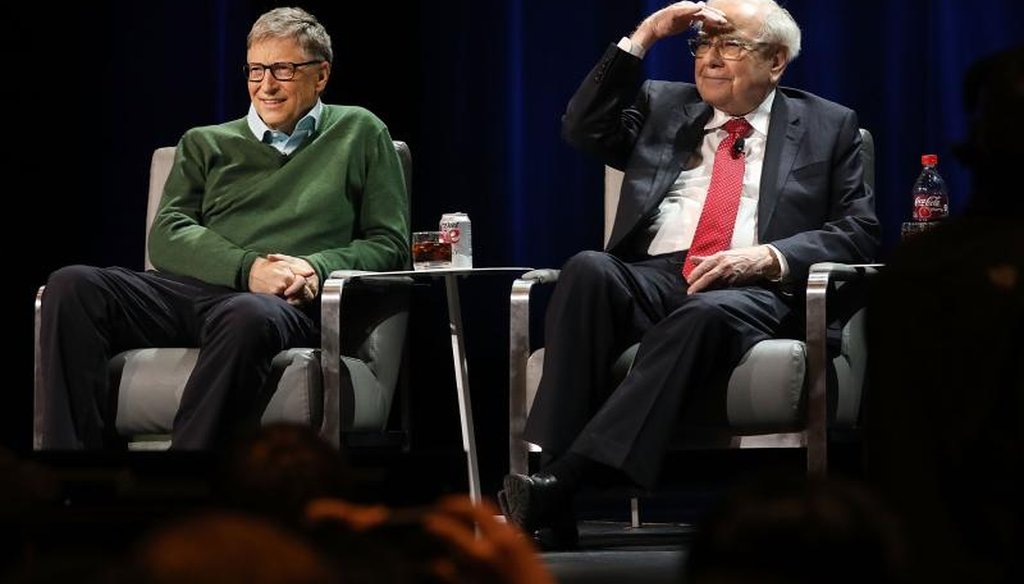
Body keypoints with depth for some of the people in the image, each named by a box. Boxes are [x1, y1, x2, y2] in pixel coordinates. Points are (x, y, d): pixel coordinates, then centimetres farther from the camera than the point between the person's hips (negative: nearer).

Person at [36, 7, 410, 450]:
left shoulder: (359, 135, 22)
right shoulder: (205, 145, 27)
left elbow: (390, 245, 15)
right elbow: (166, 236, 11)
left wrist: (319, 267, -7)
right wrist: (248, 268, -8)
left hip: (291, 306, -3)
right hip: (190, 293, 3)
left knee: (248, 316, -42)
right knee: (71, 287, -24)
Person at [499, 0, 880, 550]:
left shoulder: (828, 127, 18)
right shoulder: (663, 106, 27)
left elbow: (858, 232, 7)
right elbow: (584, 129, 12)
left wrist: (767, 256, -11)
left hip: (749, 292, -3)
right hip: (650, 279, 3)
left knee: (707, 314, -40)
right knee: (588, 269, -33)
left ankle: (561, 482, -51)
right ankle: (549, 488, -43)